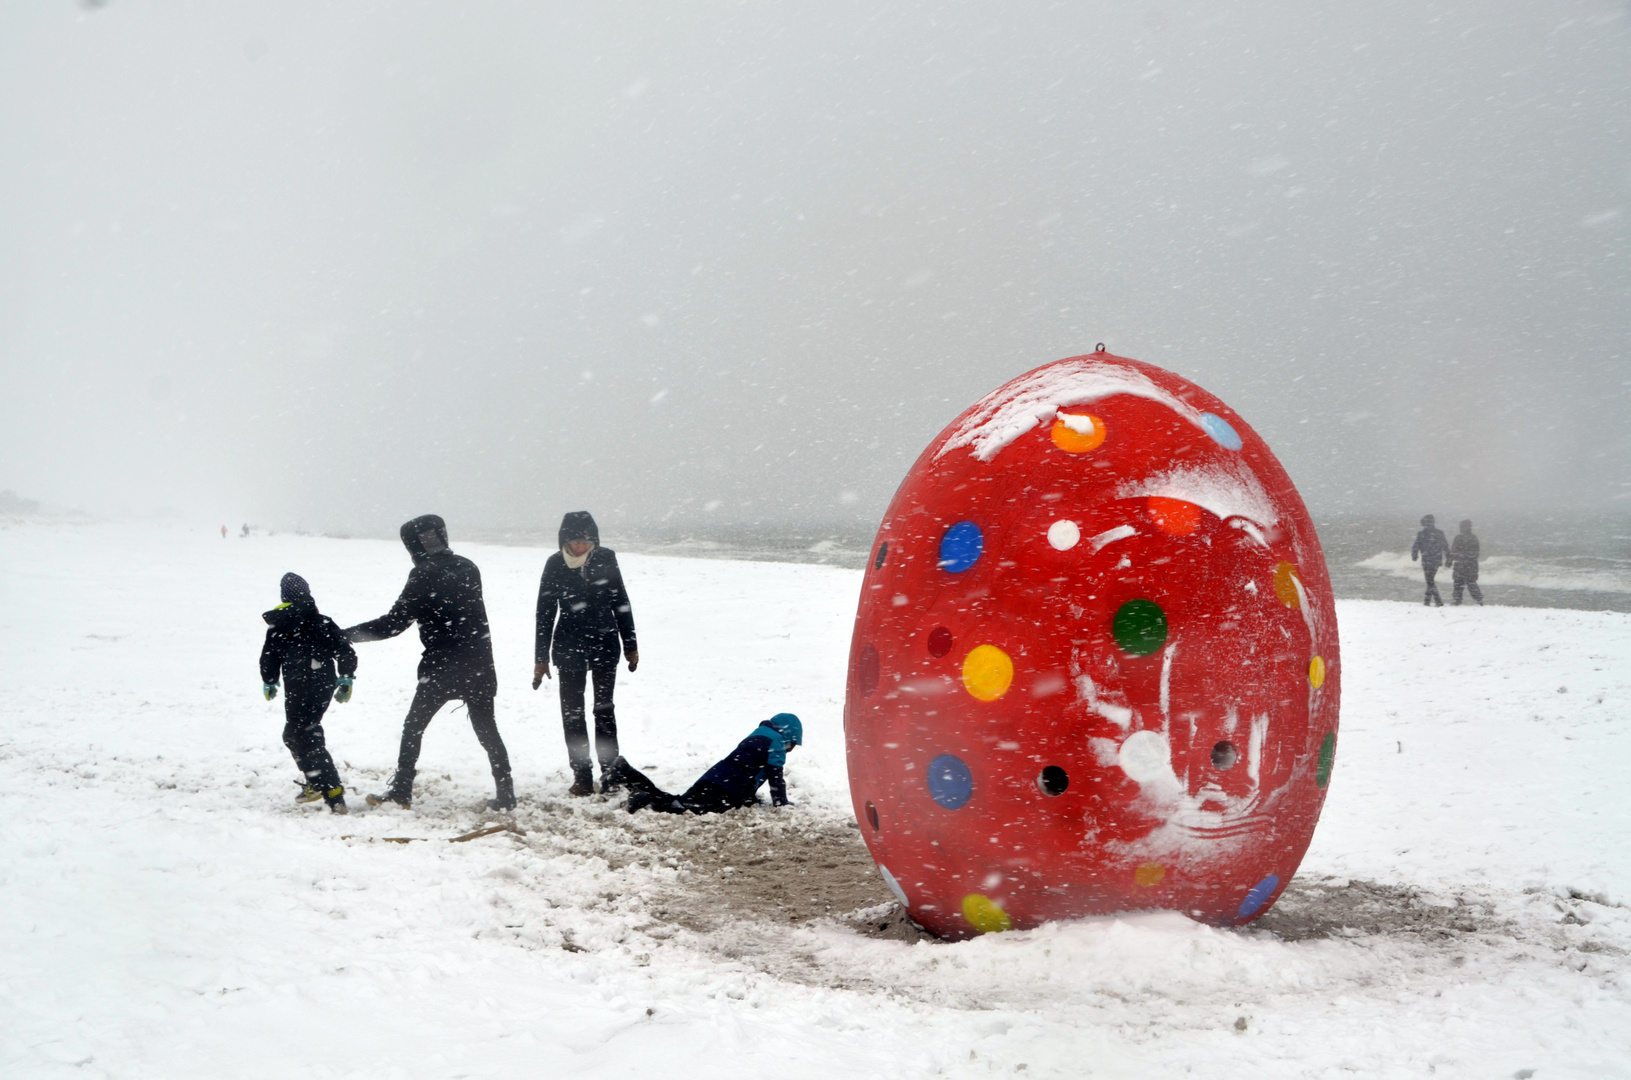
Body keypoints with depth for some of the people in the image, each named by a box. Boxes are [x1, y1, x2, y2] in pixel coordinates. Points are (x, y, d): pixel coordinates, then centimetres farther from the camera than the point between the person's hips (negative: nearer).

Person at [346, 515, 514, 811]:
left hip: (441, 666, -5)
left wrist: (346, 635, -6)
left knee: (413, 726, 11)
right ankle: (505, 793, 5)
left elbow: (393, 624, -12)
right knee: (486, 728, 10)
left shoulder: (424, 577, -13)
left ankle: (401, 790, 13)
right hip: (478, 663, 5)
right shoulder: (467, 568, 5)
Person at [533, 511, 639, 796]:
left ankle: (610, 773, 10)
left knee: (604, 709, 4)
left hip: (605, 644, 0)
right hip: (569, 646, 0)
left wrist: (630, 645, 8)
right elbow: (545, 612, -1)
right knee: (572, 712, 2)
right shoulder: (555, 564, -6)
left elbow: (621, 603, 5)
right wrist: (541, 658, 0)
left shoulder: (606, 559, -4)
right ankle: (582, 777, 9)